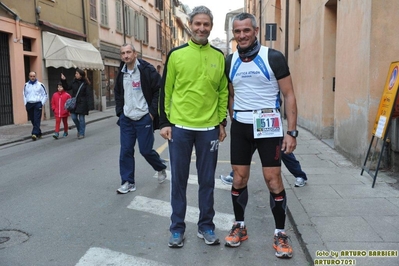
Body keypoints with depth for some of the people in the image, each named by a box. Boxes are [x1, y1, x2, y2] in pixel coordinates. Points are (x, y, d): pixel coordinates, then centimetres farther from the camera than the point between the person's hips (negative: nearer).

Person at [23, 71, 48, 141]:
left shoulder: (40, 85, 1)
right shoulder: (26, 85, 10)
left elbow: (45, 95, 4)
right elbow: (24, 95, 18)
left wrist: (42, 103, -3)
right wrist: (25, 104, 8)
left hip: (37, 104, -4)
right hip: (29, 104, 4)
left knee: (37, 120, -12)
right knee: (33, 120, 8)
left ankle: (35, 133, -19)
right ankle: (39, 133, 21)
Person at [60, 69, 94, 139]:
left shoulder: (85, 84, -9)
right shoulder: (74, 82, 6)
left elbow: (89, 95, -12)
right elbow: (67, 88, 16)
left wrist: (90, 106, -18)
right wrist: (63, 81, 4)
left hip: (82, 104, -5)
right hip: (74, 103, 5)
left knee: (81, 118, 2)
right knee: (74, 117, 4)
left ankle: (81, 133, 13)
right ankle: (79, 130, 28)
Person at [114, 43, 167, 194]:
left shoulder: (147, 70, -10)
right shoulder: (121, 73, 9)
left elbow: (159, 90, -11)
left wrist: (152, 112, -13)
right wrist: (119, 112, 9)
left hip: (144, 118, -5)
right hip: (126, 119, 5)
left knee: (146, 150, 0)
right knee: (126, 150, 5)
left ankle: (161, 168, 30)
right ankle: (128, 182, 16)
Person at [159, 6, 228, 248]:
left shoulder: (219, 57, 6)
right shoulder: (176, 54, 1)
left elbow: (224, 91, 10)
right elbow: (166, 90, 2)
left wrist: (222, 122, 6)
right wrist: (165, 122, -2)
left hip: (209, 128, 2)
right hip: (180, 127, -1)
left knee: (207, 180, 9)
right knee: (179, 180, 7)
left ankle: (206, 226, 24)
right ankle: (177, 228, 21)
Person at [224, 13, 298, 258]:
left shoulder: (274, 58, -7)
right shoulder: (229, 62, 5)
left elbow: (289, 95, -6)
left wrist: (292, 132, -13)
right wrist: (235, 121, 10)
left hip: (268, 125, -3)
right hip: (240, 127, 4)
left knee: (273, 179, -3)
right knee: (239, 179, 8)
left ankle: (280, 234, 13)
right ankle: (240, 227, 25)